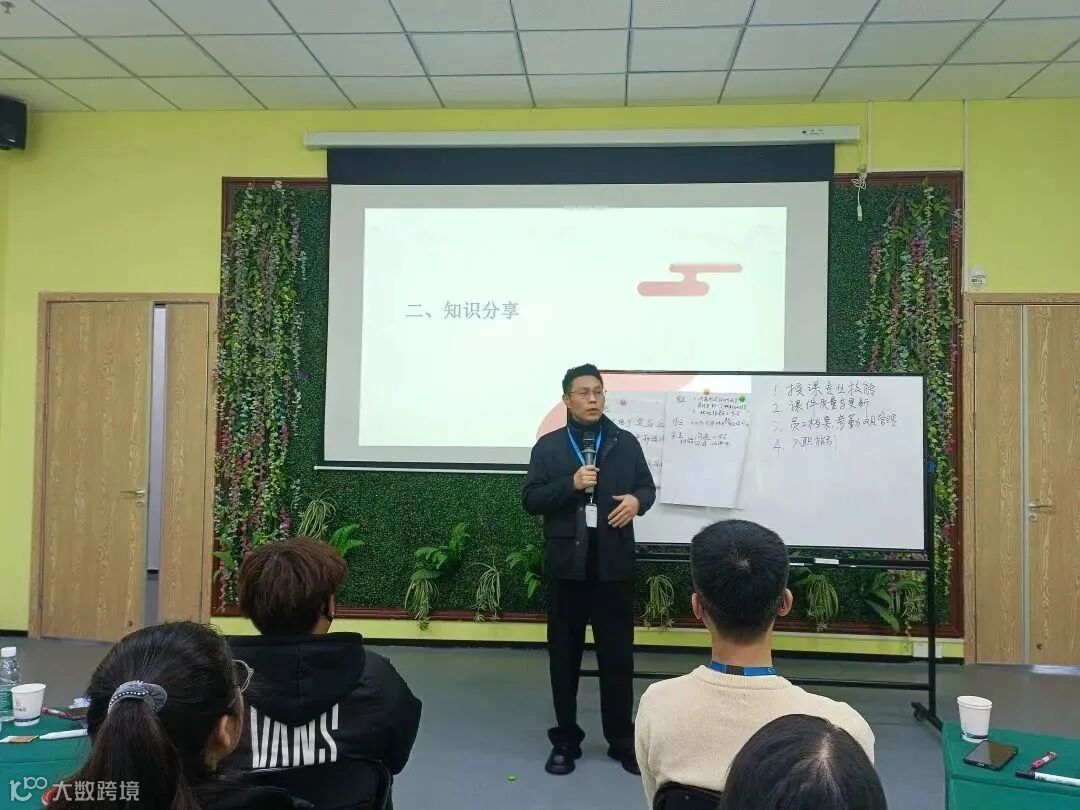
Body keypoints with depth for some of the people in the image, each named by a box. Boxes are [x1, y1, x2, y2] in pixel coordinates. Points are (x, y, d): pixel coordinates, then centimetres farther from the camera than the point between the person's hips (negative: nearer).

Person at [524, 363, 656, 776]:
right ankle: (565, 740, 23)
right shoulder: (548, 446, 3)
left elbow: (647, 486, 11)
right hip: (566, 563, 0)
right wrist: (571, 484, -18)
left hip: (614, 563, 1)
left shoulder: (626, 443, 7)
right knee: (564, 655, 9)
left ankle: (622, 740, 23)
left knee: (617, 654, 8)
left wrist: (637, 500, -12)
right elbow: (531, 500, -3)